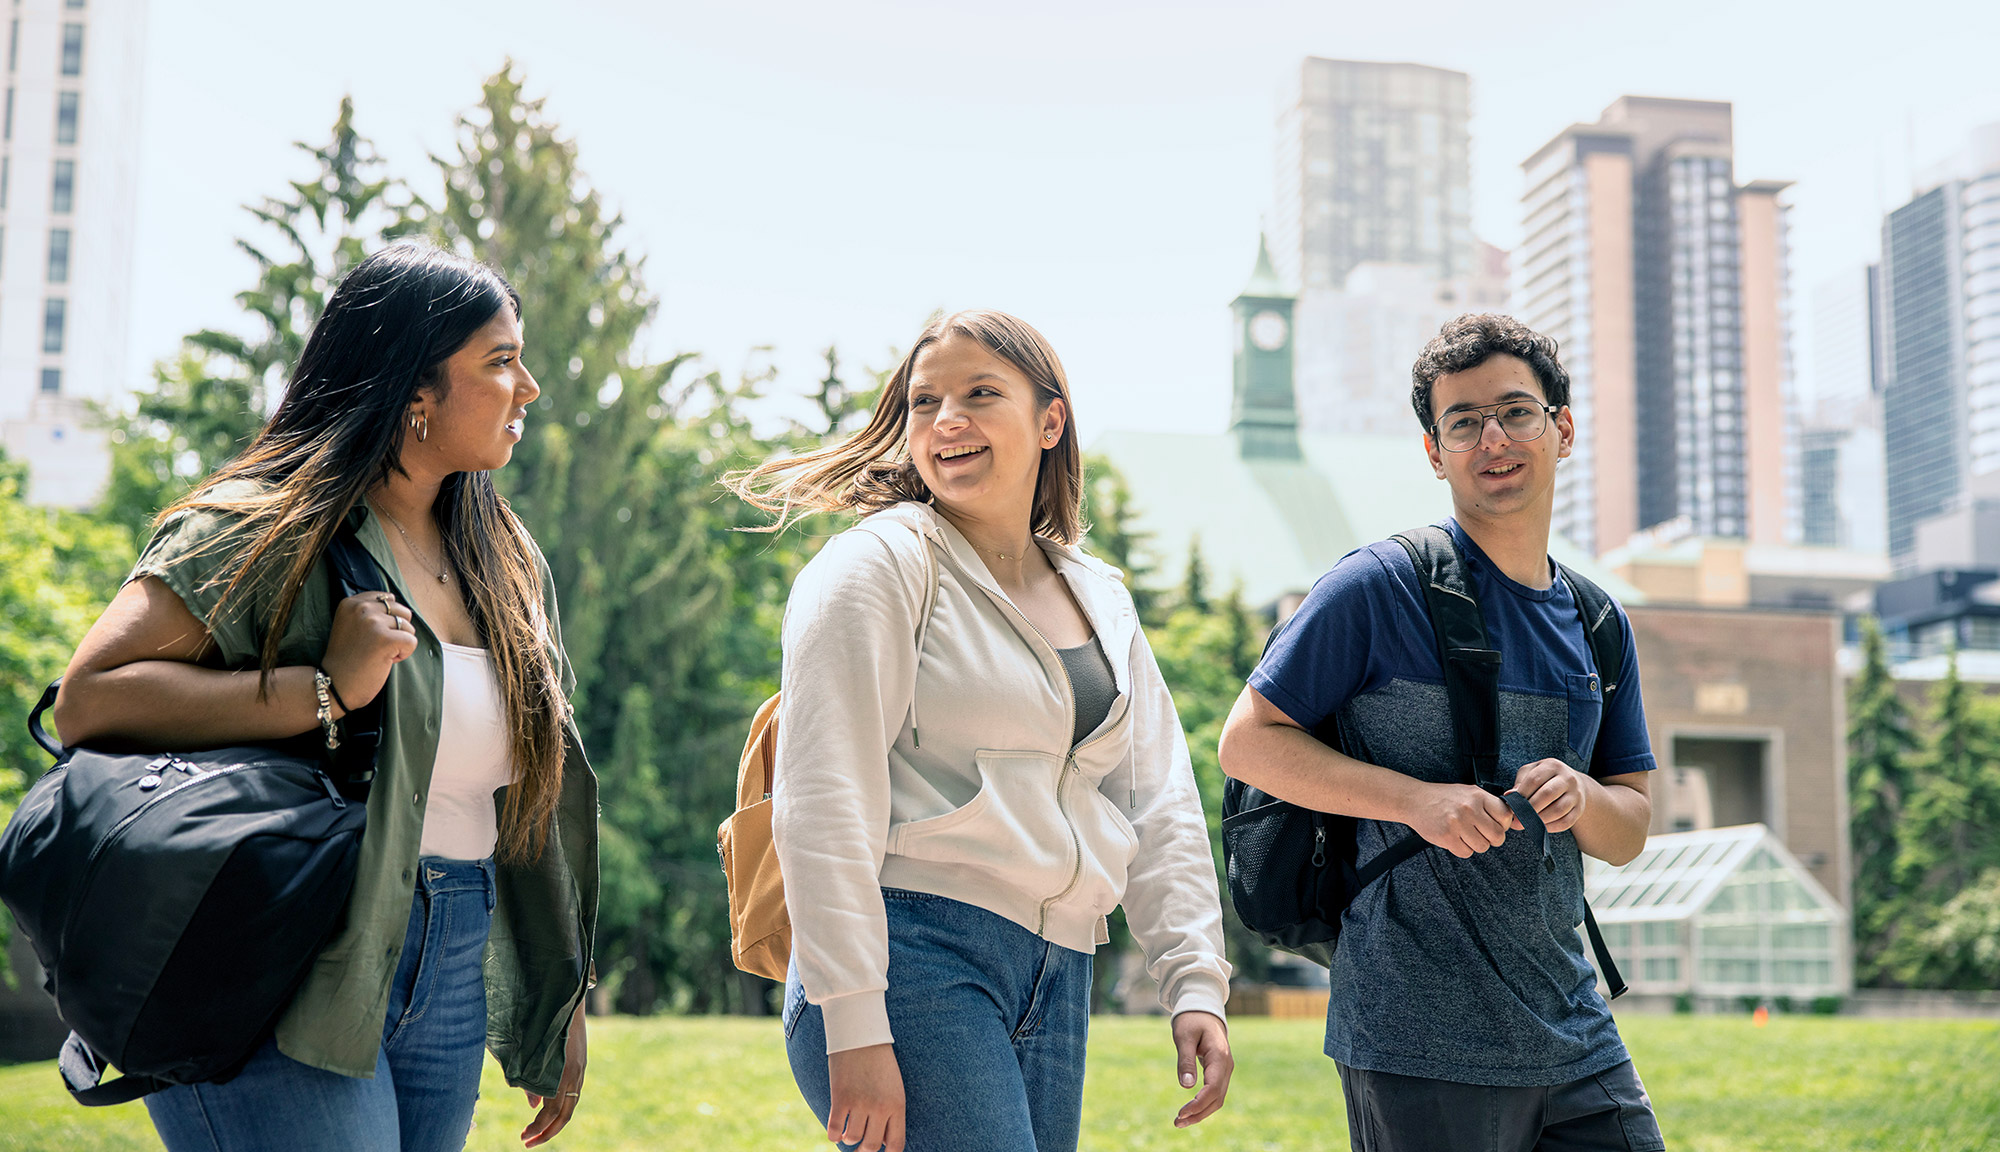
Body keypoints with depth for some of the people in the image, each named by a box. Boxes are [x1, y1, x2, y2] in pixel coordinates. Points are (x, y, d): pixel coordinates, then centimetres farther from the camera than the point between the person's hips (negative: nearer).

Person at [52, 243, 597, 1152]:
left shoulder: (507, 564, 14)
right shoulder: (268, 529, -8)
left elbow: (535, 794, 17)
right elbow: (88, 700, -18)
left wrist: (560, 1004, 17)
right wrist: (327, 692, -22)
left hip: (450, 989, 7)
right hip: (281, 989, -7)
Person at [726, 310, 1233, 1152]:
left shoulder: (1102, 602, 18)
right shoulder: (880, 565, -3)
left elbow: (1159, 808, 17)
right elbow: (823, 804, -10)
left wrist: (1196, 986, 6)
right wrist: (854, 1027, -17)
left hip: (1058, 980, 7)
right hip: (916, 954, -7)